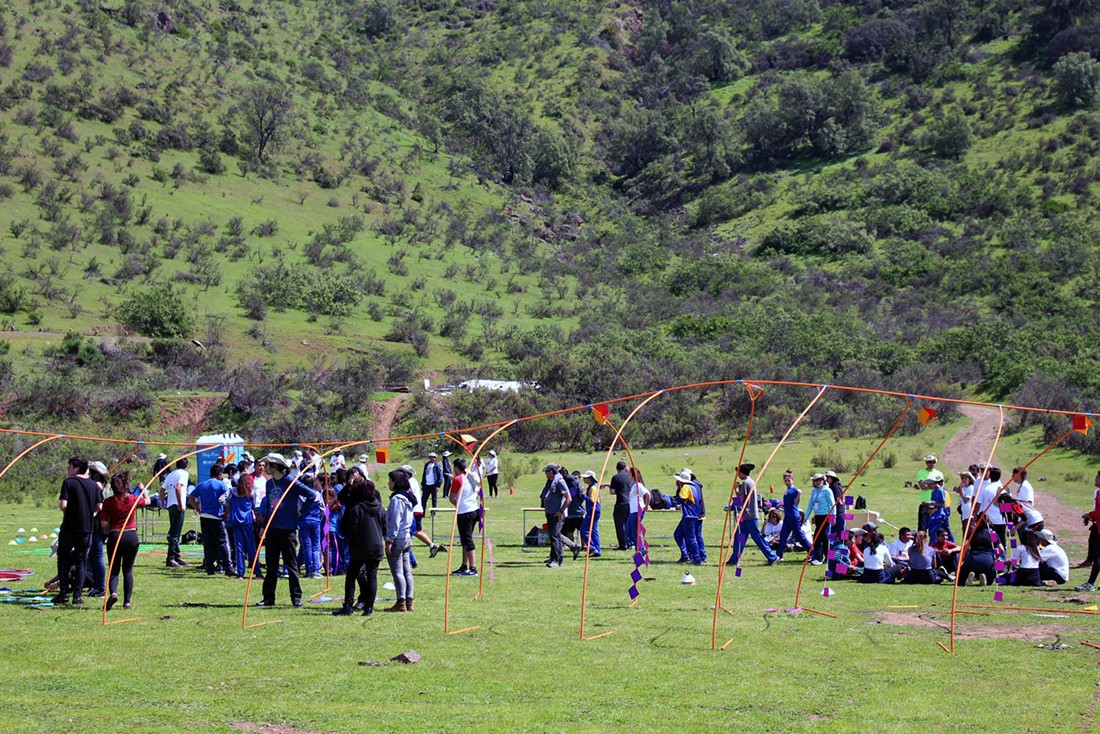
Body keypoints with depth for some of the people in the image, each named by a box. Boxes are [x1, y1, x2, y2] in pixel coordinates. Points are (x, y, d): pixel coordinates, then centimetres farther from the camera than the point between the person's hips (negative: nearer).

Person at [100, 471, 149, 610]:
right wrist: (143, 489, 39)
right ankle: (127, 601, 6)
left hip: (114, 536, -1)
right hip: (131, 536, 1)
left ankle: (113, 592, -19)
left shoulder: (108, 502, -7)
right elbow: (147, 500, 21)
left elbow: (103, 524, -8)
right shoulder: (133, 499, -2)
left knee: (114, 569, 8)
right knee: (128, 570, 10)